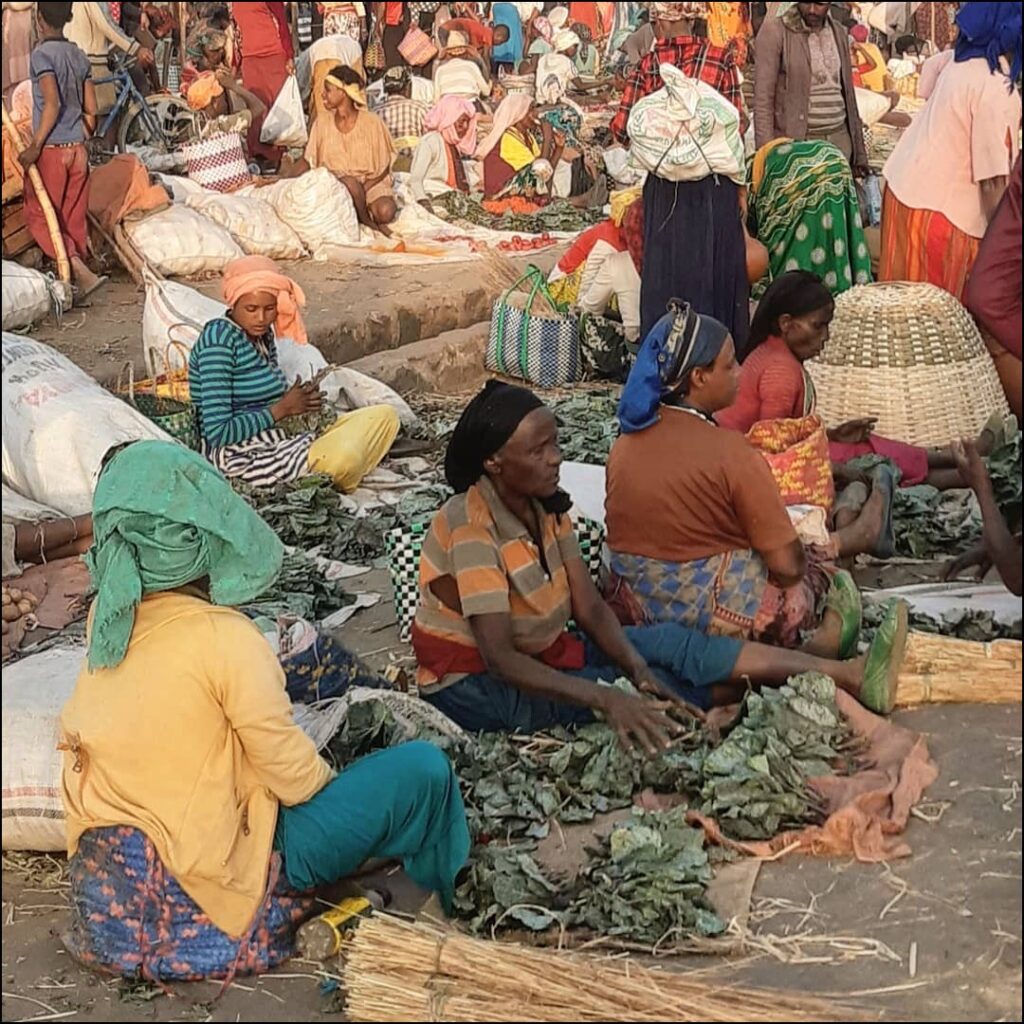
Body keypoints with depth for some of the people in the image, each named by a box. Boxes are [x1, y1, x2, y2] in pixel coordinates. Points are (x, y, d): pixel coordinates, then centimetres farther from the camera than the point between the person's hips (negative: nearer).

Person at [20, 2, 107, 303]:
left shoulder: (42, 53, -12)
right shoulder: (79, 56, 8)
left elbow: (52, 104, -22)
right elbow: (90, 110, 9)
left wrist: (35, 146, -18)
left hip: (51, 150, -6)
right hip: (78, 149, 6)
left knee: (40, 216, 1)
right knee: (74, 219, 11)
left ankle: (81, 273, -14)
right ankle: (77, 280, 14)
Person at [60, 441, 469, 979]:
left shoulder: (106, 618, -5)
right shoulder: (224, 637, -25)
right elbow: (294, 776, -17)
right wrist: (330, 777, 3)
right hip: (214, 882, -7)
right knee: (423, 768, 0)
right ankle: (450, 912, 22)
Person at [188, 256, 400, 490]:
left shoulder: (263, 334, 10)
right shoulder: (219, 341, -17)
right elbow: (217, 432, -21)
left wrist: (301, 402, -4)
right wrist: (283, 409, -15)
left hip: (277, 438, 10)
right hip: (239, 457, -9)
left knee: (384, 416, 4)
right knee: (342, 456, -34)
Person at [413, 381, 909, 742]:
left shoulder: (546, 506, -1)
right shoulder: (472, 528, -25)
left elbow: (590, 607, -3)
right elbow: (500, 659, -31)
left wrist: (637, 667, -23)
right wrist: (607, 699, -38)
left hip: (541, 653, 8)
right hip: (477, 687, -8)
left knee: (672, 643, -12)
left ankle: (850, 675, -16)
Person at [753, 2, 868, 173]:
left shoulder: (839, 32, 13)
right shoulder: (775, 31, -4)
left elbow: (848, 94, 17)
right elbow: (763, 97, -8)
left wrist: (859, 152, 15)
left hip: (839, 139, 5)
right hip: (795, 141, -5)